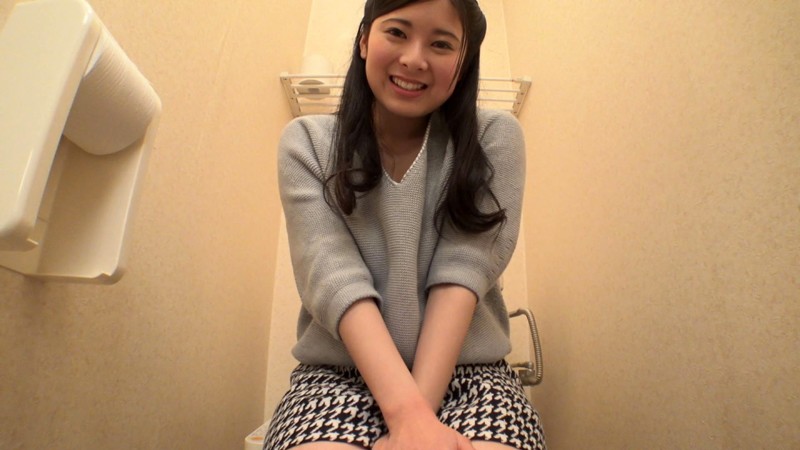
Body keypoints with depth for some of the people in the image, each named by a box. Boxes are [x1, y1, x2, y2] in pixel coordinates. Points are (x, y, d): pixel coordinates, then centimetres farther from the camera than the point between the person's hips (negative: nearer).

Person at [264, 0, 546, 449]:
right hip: (340, 371, 1)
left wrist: (422, 408, -17)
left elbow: (462, 271, -9)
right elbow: (333, 274, -12)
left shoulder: (495, 137, 0)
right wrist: (406, 410, -22)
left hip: (466, 368, 1)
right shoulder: (306, 142, 0)